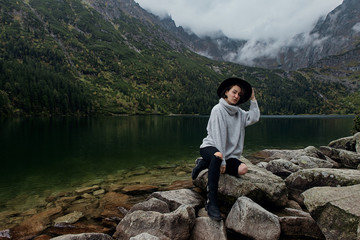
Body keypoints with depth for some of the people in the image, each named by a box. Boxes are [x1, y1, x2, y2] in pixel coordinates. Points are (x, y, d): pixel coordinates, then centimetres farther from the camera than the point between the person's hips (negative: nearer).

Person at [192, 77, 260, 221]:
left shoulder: (238, 112, 15)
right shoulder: (218, 109, -8)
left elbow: (254, 118, -2)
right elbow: (218, 136, -16)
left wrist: (253, 99, 2)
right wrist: (222, 160, -20)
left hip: (228, 153, 7)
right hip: (210, 147, -7)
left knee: (242, 169, -20)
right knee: (217, 156, -41)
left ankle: (205, 164, -1)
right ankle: (211, 203, -40)